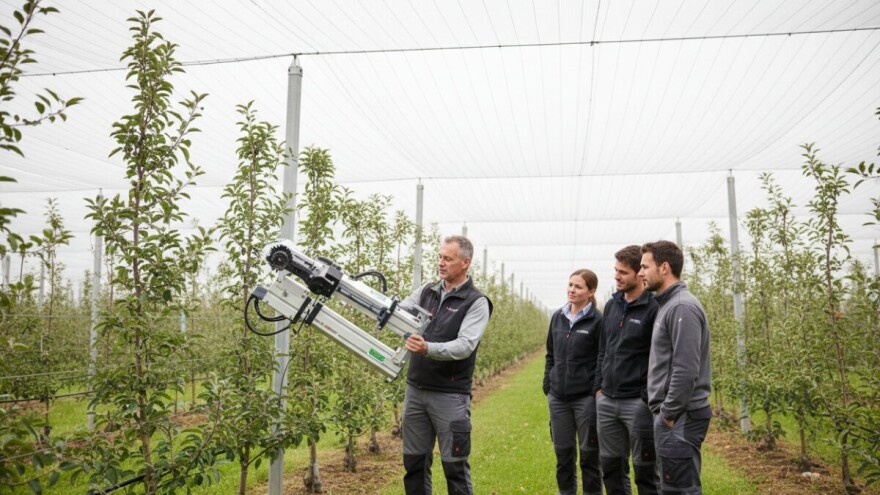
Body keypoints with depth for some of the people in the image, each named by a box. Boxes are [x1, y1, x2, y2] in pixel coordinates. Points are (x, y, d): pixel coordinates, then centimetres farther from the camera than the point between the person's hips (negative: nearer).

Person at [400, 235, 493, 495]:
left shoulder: (476, 303, -8)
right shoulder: (427, 291, 9)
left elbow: (465, 346, -20)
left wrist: (429, 349, -36)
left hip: (449, 395, -5)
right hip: (415, 390, 5)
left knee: (454, 465, 3)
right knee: (414, 461, 12)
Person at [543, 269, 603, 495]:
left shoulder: (597, 321, -9)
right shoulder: (557, 317, 7)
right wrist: (547, 384, 8)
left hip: (586, 398, -5)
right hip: (558, 398, 5)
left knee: (589, 453, 8)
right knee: (563, 452, 15)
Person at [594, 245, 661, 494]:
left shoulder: (654, 308, -12)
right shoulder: (611, 305, 10)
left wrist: (649, 398, -14)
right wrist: (599, 386, 11)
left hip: (638, 403, -6)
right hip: (606, 401, 7)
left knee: (645, 469, 6)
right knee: (611, 465, 15)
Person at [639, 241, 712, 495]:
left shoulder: (682, 307, -17)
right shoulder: (668, 304, 15)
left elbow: (686, 370, -23)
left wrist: (669, 414, -17)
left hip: (680, 418, -10)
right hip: (671, 414, 10)